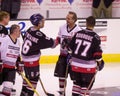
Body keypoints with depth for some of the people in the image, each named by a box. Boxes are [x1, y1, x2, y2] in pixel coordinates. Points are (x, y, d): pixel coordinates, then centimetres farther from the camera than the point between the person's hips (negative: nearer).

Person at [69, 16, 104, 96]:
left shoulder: (78, 33, 2)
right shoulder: (95, 37, -11)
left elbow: (70, 46, 9)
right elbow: (97, 52, -11)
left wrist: (70, 56, 25)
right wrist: (99, 62, 4)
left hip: (75, 64, 5)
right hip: (88, 66, -5)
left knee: (77, 81, 20)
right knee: (87, 84, 7)